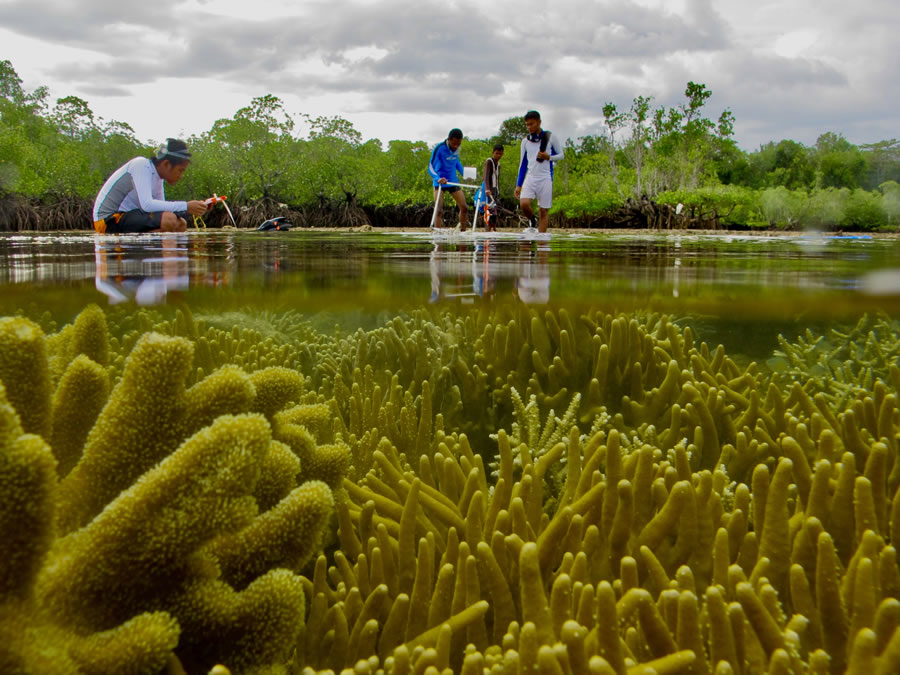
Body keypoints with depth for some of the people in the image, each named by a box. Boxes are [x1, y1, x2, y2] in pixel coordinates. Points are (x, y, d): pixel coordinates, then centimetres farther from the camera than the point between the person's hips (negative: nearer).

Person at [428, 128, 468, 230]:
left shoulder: (457, 148, 0)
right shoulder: (439, 148, -18)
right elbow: (431, 167, -20)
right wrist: (438, 178, -38)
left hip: (453, 181, 6)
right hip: (440, 182, -5)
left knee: (464, 208, 2)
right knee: (439, 210, -15)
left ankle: (463, 232, 15)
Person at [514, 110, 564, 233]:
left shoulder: (550, 137, 3)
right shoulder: (525, 141, 11)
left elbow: (561, 155, 10)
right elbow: (522, 164, 15)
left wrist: (548, 157, -11)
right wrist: (518, 185, 10)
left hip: (545, 178, -2)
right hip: (530, 177, 2)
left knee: (544, 211, -3)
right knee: (524, 203, -21)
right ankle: (532, 222, 8)